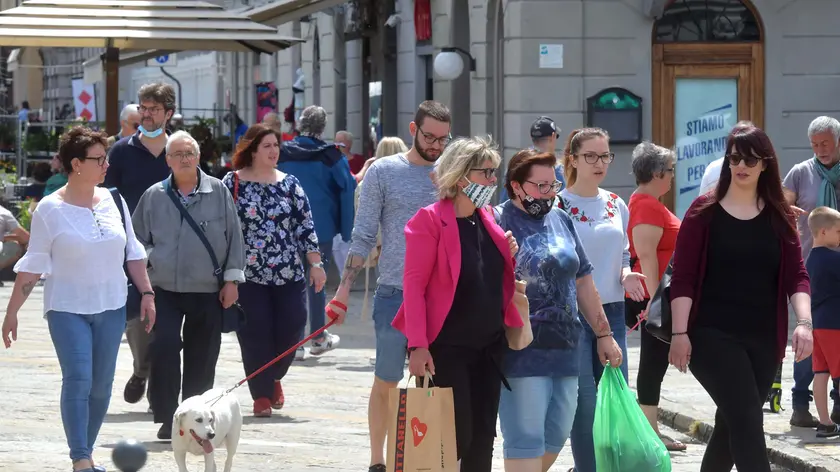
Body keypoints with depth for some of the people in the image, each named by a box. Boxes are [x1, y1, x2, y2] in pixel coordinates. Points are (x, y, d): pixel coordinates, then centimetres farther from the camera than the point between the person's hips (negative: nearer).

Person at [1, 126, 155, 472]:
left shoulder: (113, 202, 5)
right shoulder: (50, 209, -8)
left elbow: (133, 253, 13)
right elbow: (32, 266, -5)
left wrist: (147, 293, 7)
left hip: (111, 308, 4)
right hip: (67, 309, -4)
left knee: (102, 384, 6)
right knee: (78, 380, -14)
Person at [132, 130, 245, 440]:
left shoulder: (218, 192, 2)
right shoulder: (154, 196, 6)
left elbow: (234, 237, 5)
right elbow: (138, 238, 16)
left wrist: (232, 278, 1)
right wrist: (148, 263, 4)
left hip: (208, 291, 0)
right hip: (165, 289, 0)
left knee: (202, 357, 5)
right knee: (164, 348, -13)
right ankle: (167, 418, -5)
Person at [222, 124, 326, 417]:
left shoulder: (289, 184, 8)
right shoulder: (233, 183, 0)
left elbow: (305, 226, 8)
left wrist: (315, 263, 2)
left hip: (289, 275, 2)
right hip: (248, 275, -2)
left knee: (290, 332, 0)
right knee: (256, 336, -4)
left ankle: (273, 378, 28)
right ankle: (262, 395, 8)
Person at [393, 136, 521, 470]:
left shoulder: (487, 218, 10)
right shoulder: (430, 220, -10)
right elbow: (414, 285, -14)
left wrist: (510, 252, 2)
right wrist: (418, 345, -21)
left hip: (489, 345, 7)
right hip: (446, 348, -7)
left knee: (482, 438, 7)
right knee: (455, 437, -8)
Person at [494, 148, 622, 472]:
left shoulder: (561, 220, 15)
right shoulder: (499, 223, -6)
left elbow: (582, 281, 20)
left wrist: (603, 334, 20)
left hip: (565, 348, 7)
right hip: (522, 351, -7)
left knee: (556, 435, 10)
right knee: (526, 439, -7)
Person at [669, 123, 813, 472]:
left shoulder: (779, 217, 8)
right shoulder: (705, 212, -1)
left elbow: (796, 275, 2)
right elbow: (683, 277, -4)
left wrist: (804, 321, -15)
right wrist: (679, 333, -11)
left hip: (764, 339, 4)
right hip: (713, 336, -4)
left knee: (732, 425, 12)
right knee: (748, 422, -16)